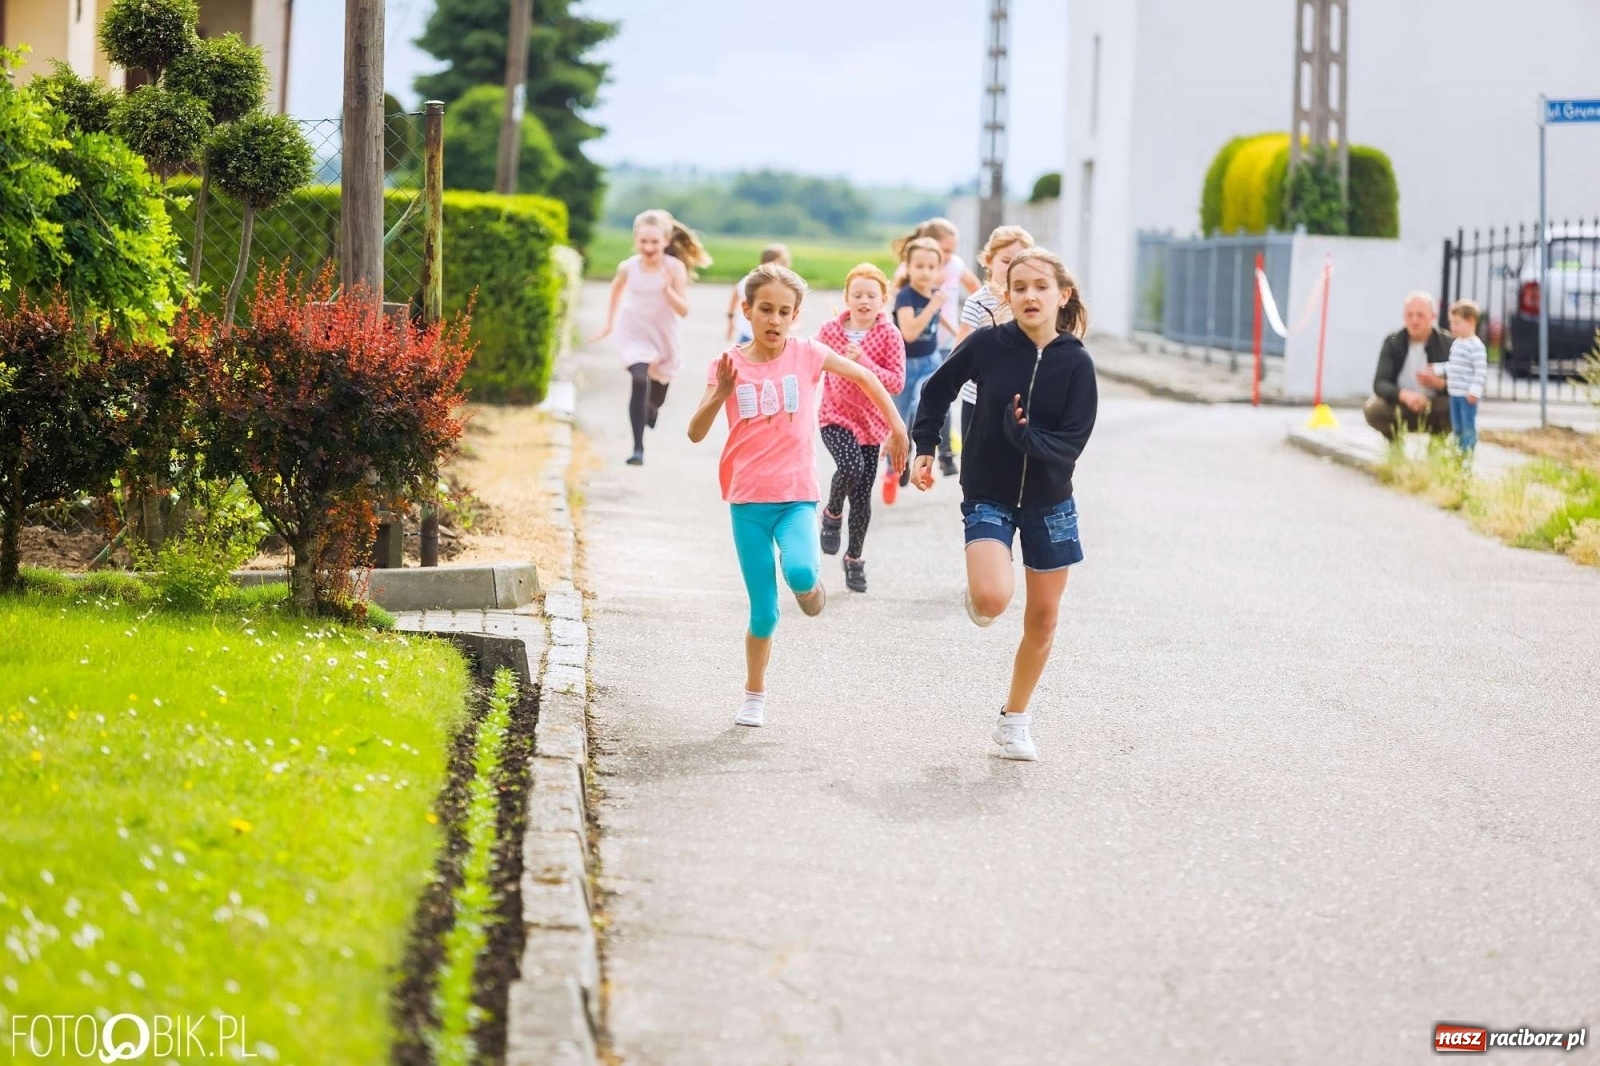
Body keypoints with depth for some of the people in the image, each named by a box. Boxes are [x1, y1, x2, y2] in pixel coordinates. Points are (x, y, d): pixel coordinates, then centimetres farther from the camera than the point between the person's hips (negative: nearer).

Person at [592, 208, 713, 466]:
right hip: (634, 335, -1)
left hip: (663, 336, 1)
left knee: (659, 387, 18)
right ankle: (638, 447, -22)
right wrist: (610, 321, 16)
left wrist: (668, 290, -36)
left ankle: (651, 409, 58)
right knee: (640, 381, -24)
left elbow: (684, 310, -19)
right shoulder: (628, 267, -14)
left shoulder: (675, 268, -19)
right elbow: (617, 287, 9)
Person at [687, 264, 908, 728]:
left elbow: (863, 376, 12)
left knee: (800, 573, -31)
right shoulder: (729, 364, -2)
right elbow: (696, 433, -7)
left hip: (797, 497, -1)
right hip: (748, 501, 1)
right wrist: (720, 393, -23)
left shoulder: (808, 354, -2)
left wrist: (896, 426, 11)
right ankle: (754, 695, 24)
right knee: (764, 613, 2)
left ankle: (811, 580, 6)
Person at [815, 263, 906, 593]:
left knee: (863, 495, 7)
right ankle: (832, 514, 0)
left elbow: (897, 383, -12)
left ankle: (854, 557, 26)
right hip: (835, 416, -1)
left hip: (871, 421, 1)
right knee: (851, 466, -30)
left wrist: (863, 362, -23)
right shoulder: (830, 330, -4)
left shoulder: (890, 335, -8)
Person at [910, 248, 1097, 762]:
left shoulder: (1076, 362, -10)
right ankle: (976, 593, 14)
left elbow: (1071, 444, -14)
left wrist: (1023, 433, -27)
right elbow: (937, 391, 7)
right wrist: (925, 450, 4)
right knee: (993, 598, -25)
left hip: (1049, 502, 2)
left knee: (1043, 618, 8)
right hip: (988, 497, -2)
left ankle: (1015, 720, 27)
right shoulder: (987, 344, -10)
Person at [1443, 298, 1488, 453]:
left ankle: (1468, 451, -1)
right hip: (1454, 393, 9)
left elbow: (1481, 371, -19)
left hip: (1468, 395, -9)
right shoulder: (1456, 343, 13)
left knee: (1468, 426, -4)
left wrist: (1474, 390, -24)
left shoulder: (1475, 346, -15)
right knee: (1456, 427, 15)